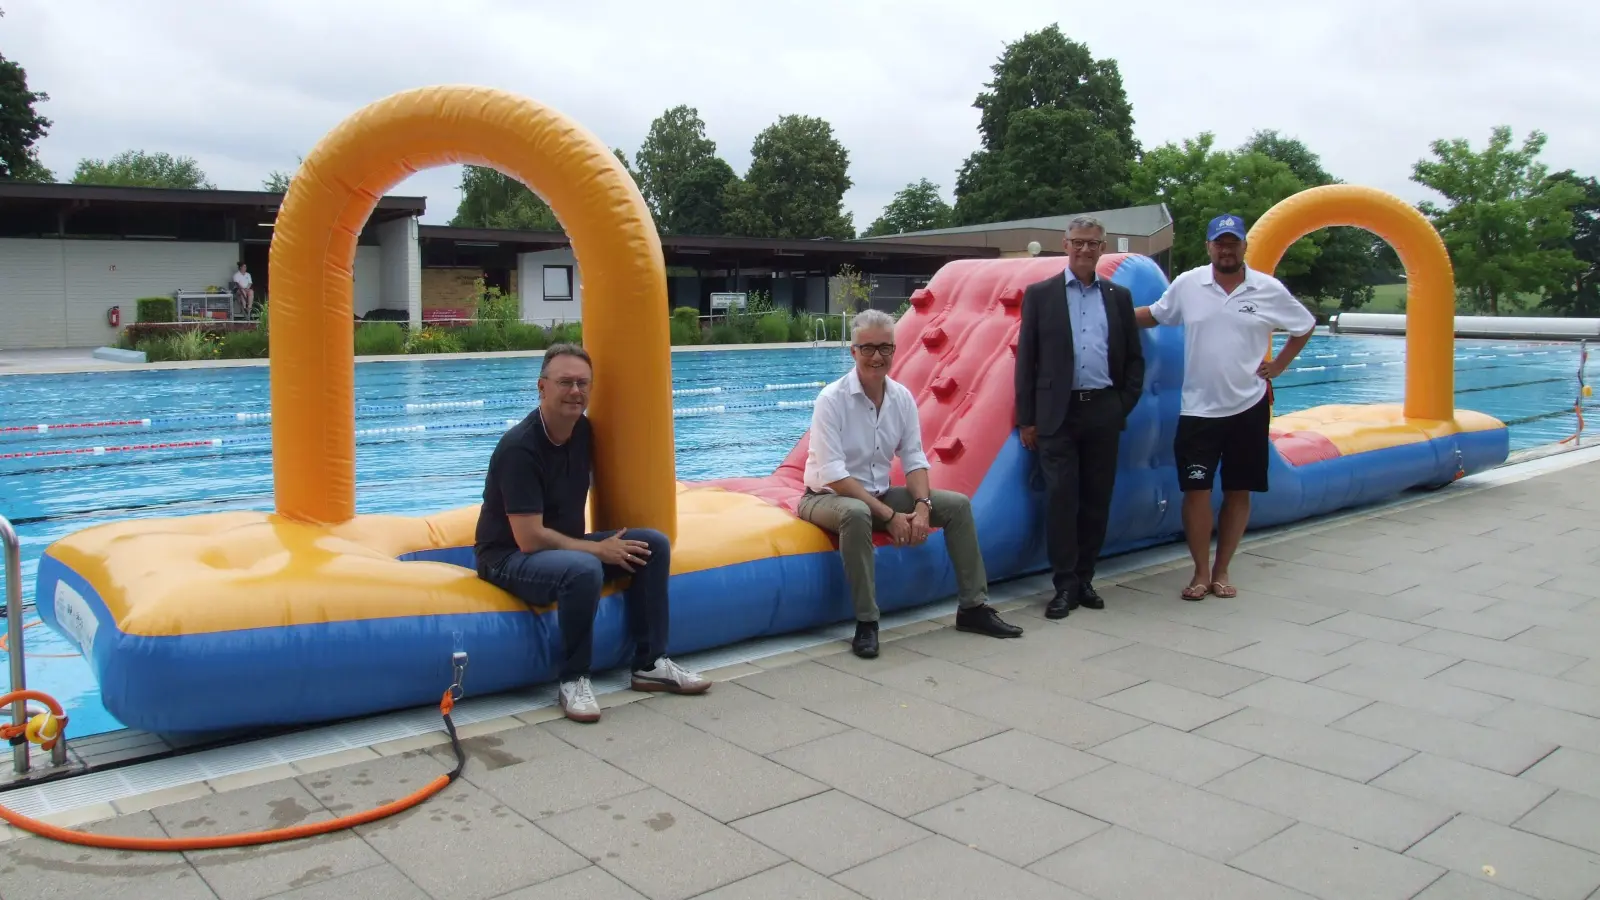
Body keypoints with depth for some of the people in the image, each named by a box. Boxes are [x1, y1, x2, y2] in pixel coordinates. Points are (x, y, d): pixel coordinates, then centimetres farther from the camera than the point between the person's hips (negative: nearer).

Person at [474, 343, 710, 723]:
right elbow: (529, 539, -26)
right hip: (509, 557, -8)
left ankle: (650, 664, 0)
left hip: (566, 546, 8)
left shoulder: (583, 430, 0)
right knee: (584, 570, -37)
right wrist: (598, 549, -19)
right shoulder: (519, 447, -23)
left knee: (653, 544, -5)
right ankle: (574, 679, -17)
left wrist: (609, 542, 10)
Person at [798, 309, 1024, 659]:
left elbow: (914, 458, 3)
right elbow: (832, 474, -24)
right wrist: (889, 515, -25)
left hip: (880, 494, 6)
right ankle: (866, 623, -28)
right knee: (856, 513, -40)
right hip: (828, 497, -6)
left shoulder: (902, 397, -2)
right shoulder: (832, 399, -19)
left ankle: (973, 607, 5)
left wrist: (922, 505, -17)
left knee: (958, 504, -4)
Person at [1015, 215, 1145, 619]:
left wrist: (1124, 405, 3)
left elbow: (1134, 358, 14)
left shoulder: (1119, 296, 11)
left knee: (1097, 500, 6)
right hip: (1058, 413, -2)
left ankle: (1084, 579, 18)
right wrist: (1026, 419, -1)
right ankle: (1064, 585, 4)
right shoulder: (1040, 294, 4)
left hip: (1104, 412, 3)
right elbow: (1026, 360, 2)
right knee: (1061, 499, -3)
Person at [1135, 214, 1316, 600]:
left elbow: (1305, 326, 12)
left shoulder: (1269, 289, -2)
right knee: (1196, 491, -1)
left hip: (1249, 406, 1)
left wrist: (1278, 365, 4)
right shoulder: (1187, 285, -2)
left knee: (1238, 492, 8)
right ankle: (1201, 572, 13)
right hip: (1198, 409, -1)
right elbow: (1153, 315, 10)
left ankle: (1221, 571, 21)